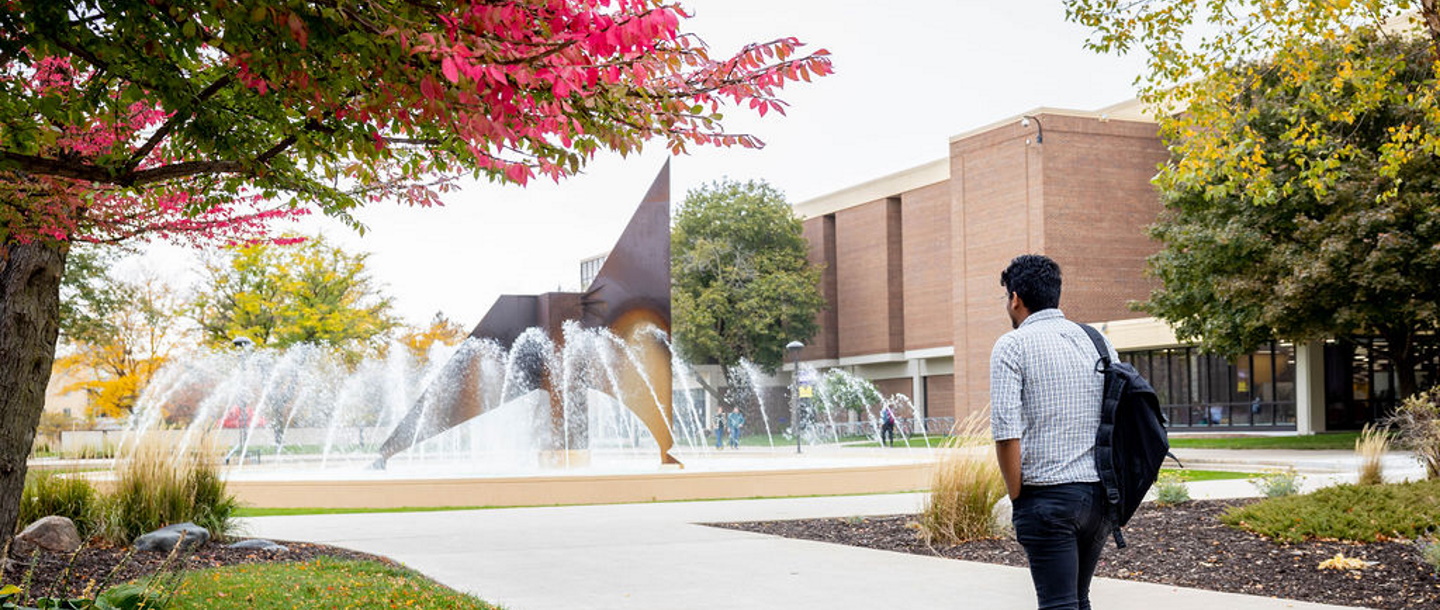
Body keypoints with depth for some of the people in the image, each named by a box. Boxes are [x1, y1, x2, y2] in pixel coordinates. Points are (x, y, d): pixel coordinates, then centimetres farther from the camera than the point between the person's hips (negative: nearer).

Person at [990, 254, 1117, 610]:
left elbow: (1007, 431, -14)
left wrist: (1017, 496, -4)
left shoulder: (1012, 346, -5)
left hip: (1048, 497, -6)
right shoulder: (1098, 343, 12)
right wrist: (1110, 494, 16)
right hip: (1101, 496, 6)